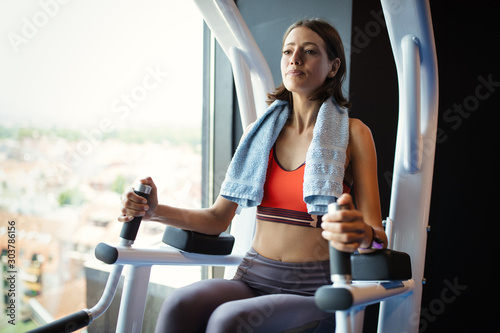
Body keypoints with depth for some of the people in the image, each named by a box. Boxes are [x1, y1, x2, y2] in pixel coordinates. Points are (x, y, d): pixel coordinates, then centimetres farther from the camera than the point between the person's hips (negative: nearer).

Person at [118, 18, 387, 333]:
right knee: (180, 304, -27)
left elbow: (379, 237, -7)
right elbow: (219, 217, 13)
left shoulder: (351, 133, -1)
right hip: (254, 279, 4)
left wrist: (360, 234, -31)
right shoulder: (259, 132, 11)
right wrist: (155, 210, -2)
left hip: (314, 291, -3)